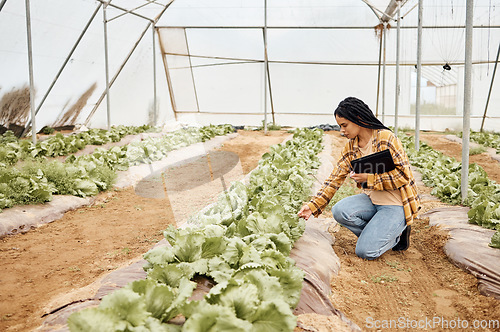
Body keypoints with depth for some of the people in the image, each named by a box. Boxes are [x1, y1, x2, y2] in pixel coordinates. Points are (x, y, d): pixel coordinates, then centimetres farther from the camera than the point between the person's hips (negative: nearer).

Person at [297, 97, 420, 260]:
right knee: (339, 210, -22)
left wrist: (369, 177, -24)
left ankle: (397, 233, 11)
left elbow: (404, 176, -18)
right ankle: (378, 233, 1)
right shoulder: (350, 147, 3)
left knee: (365, 251, -17)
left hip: (396, 204, -7)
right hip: (372, 200, 7)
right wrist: (313, 205, -9)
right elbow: (335, 179, 1)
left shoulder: (386, 138, -16)